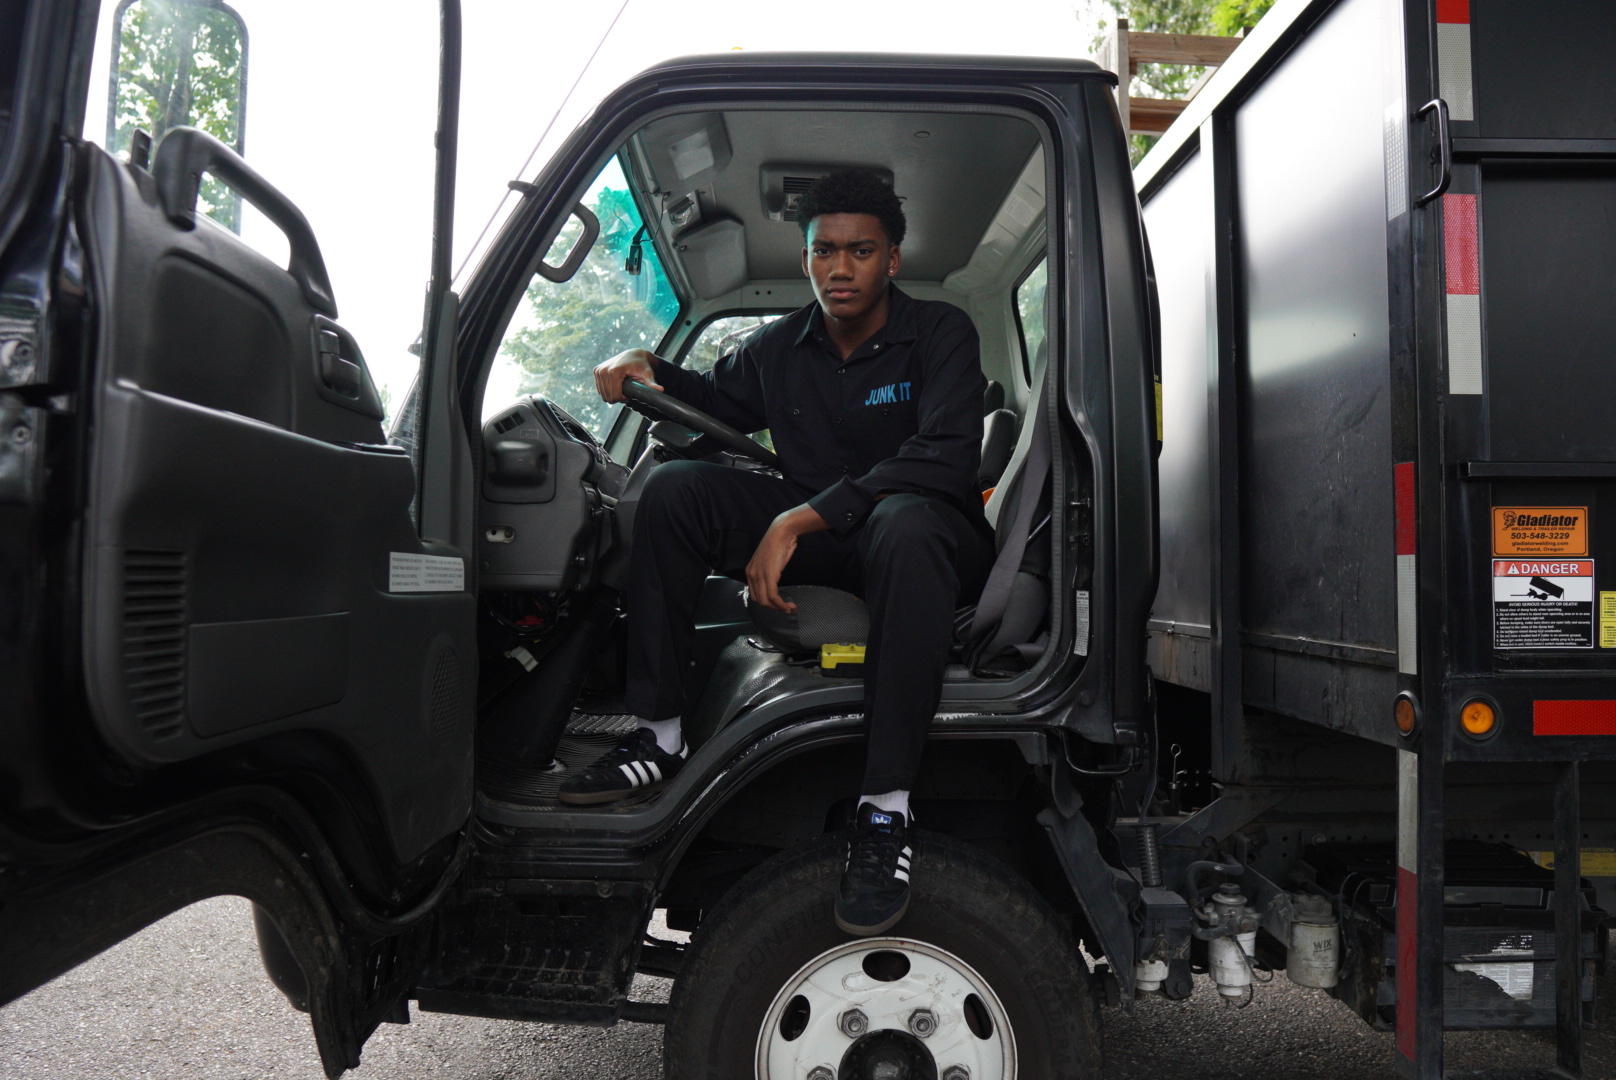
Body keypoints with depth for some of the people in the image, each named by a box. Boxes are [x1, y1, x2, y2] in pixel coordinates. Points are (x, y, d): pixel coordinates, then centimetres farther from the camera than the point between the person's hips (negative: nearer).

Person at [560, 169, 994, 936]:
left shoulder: (941, 334, -7)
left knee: (905, 524, -42)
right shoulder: (780, 348, 7)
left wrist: (801, 517, -31)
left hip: (935, 535, -4)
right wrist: (651, 370, 6)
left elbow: (944, 460, -23)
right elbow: (722, 401, 28)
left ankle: (886, 805, -38)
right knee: (675, 487, -14)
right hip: (817, 535, 5)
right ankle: (659, 737, -15)